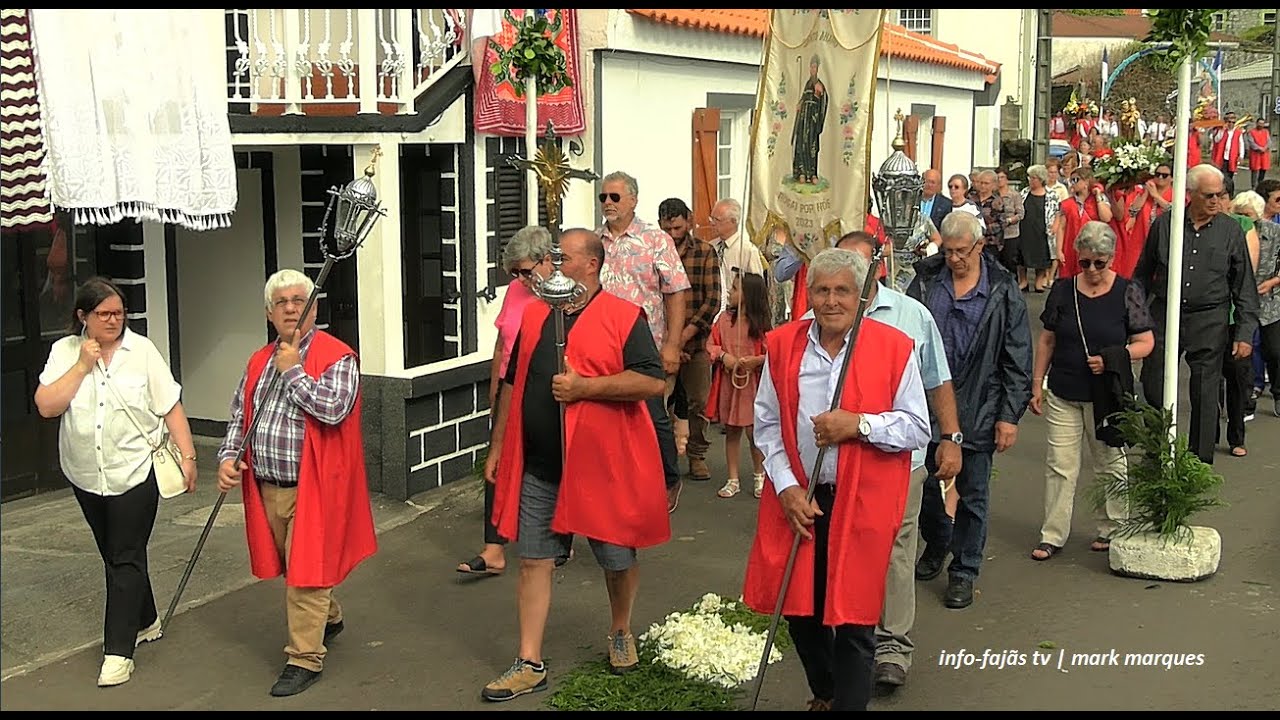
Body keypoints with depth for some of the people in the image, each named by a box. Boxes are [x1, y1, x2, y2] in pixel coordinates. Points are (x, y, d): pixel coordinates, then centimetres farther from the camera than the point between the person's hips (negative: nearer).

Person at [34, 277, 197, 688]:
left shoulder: (142, 350, -4)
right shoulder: (64, 352, 1)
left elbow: (171, 408, -3)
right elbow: (46, 407, -10)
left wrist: (187, 455, -7)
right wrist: (82, 365, -15)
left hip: (135, 472, -4)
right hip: (86, 477, 4)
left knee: (126, 560, -3)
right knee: (113, 556, 17)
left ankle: (118, 651, 0)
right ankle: (145, 622, 36)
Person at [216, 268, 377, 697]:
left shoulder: (337, 358, -9)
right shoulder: (259, 363, 13)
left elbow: (334, 409, -24)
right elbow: (239, 418, 17)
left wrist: (294, 371, -16)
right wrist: (228, 457, -1)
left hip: (312, 488, -7)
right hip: (266, 487, 7)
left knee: (305, 572, -4)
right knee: (289, 567, 19)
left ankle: (305, 658, 5)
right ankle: (329, 619, 43)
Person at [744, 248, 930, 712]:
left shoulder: (894, 348, -6)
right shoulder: (782, 346, 2)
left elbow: (918, 429, -5)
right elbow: (766, 425, 6)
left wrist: (860, 425, -20)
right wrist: (786, 487, -4)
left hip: (864, 504, -3)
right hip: (798, 500, 3)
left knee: (853, 621, 1)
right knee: (799, 609, 14)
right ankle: (823, 695, 41)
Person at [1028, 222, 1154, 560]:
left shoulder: (1128, 293, -5)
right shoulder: (1063, 292, 2)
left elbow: (1146, 343, -3)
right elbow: (1046, 341, 9)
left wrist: (1112, 358, -19)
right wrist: (1037, 383, 6)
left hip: (1108, 395, -2)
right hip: (1063, 395, 2)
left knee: (1111, 462, 12)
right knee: (1059, 465, 2)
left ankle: (1112, 529, 27)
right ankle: (1053, 535, 10)